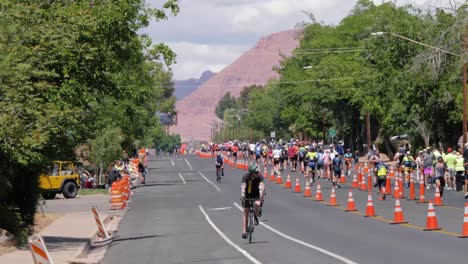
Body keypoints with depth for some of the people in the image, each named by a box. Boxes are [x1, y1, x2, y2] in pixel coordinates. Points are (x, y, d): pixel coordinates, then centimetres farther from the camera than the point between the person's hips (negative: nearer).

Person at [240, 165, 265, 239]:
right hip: (248, 195, 0)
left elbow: (261, 187, -35)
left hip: (257, 195, 0)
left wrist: (261, 197, -50)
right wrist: (242, 196, -51)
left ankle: (256, 216, 0)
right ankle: (244, 231, -3)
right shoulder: (246, 177, -23)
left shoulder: (260, 177, -23)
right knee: (246, 212, -6)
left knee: (257, 204, -32)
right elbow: (243, 187, -35)